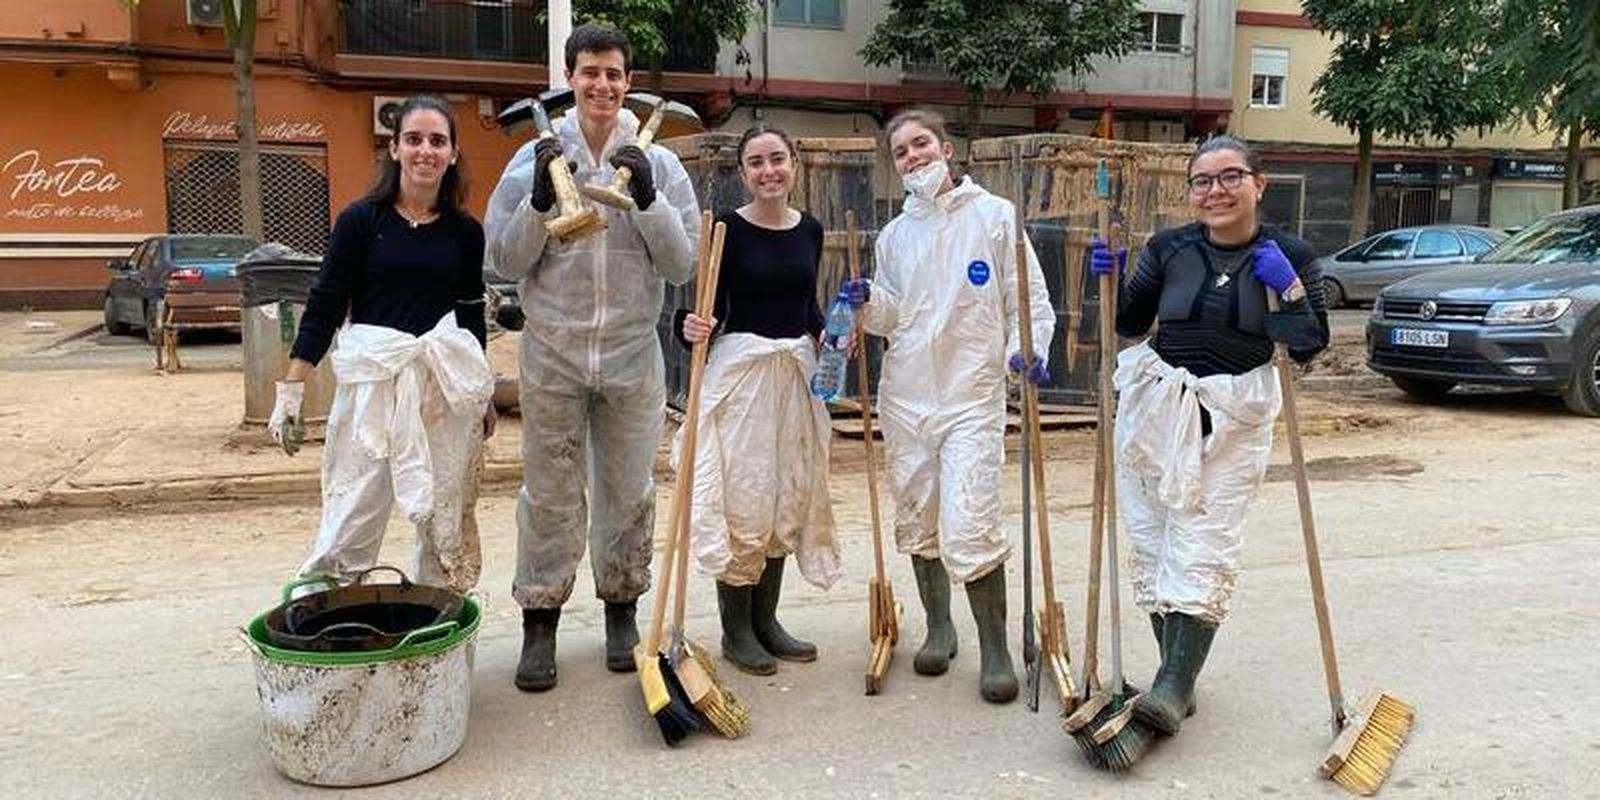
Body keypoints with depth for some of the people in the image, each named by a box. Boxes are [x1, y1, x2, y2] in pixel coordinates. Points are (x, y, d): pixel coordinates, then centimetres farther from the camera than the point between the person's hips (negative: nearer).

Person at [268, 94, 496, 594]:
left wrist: (483, 396, 21)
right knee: (351, 519, -5)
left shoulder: (465, 232, 7)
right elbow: (324, 307, 0)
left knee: (448, 523, 8)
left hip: (448, 385, 3)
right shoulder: (361, 219, -1)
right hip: (372, 379, -3)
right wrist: (291, 390, -5)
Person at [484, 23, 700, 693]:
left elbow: (682, 266, -3)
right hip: (552, 353, 0)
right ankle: (539, 622, 18)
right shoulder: (537, 158, 2)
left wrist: (648, 197, -15)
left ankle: (622, 611, 27)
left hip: (632, 354, 1)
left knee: (628, 489, 11)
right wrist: (540, 198, -14)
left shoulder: (657, 162, 3)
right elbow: (505, 262, 0)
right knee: (550, 493, 5)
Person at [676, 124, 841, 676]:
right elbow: (712, 310, -8)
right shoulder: (728, 229, -6)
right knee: (742, 496, -4)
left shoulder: (810, 229, 9)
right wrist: (695, 330, -28)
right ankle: (735, 630, 11)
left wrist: (828, 334, 1)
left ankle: (765, 620, 24)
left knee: (789, 496, 11)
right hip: (740, 368, -6)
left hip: (796, 372, 6)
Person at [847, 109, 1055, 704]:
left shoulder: (994, 215, 1)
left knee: (969, 526, -13)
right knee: (917, 519, 13)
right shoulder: (895, 234, 12)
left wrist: (1029, 348, -17)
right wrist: (868, 302, -4)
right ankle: (939, 628, 32)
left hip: (972, 393, -5)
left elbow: (1029, 297, 0)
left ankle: (995, 649, 3)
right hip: (905, 393, 5)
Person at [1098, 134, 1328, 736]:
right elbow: (1132, 323, 13)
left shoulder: (1290, 256, 0)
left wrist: (1287, 286, -16)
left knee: (1205, 548, -9)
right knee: (1154, 540, 4)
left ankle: (1173, 687, -10)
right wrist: (1110, 281, -4)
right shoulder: (1168, 249, 3)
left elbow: (1309, 346, -3)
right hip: (1157, 408, 3)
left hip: (1235, 416, -2)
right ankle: (1177, 676, 16)